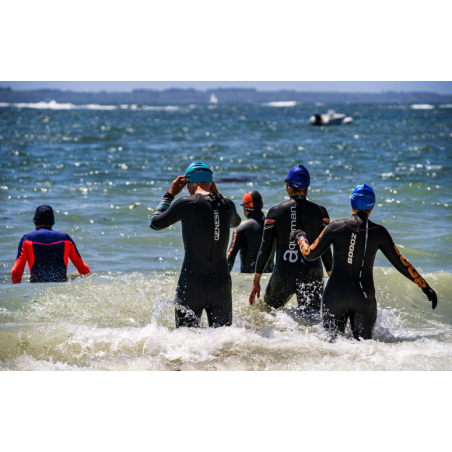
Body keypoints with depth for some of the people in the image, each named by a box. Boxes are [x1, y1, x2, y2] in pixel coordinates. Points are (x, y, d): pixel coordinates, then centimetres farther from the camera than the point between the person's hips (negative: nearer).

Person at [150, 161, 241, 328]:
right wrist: (216, 194, 32)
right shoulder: (227, 205, 4)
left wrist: (170, 194, 16)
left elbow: (155, 223, 6)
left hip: (192, 284, -3)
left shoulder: (187, 204, -9)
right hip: (221, 283, 3)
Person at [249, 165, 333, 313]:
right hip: (312, 276, 1)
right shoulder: (320, 212, 1)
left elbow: (265, 249, 2)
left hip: (283, 275, -1)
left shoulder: (275, 212, -2)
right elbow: (325, 250, 5)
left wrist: (256, 281, 11)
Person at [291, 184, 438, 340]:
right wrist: (425, 287, 9)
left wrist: (301, 238, 24)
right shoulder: (379, 232, -1)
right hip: (364, 297, 0)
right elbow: (400, 263, 1)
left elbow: (310, 254, 3)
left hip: (335, 294, 0)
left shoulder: (336, 227, -3)